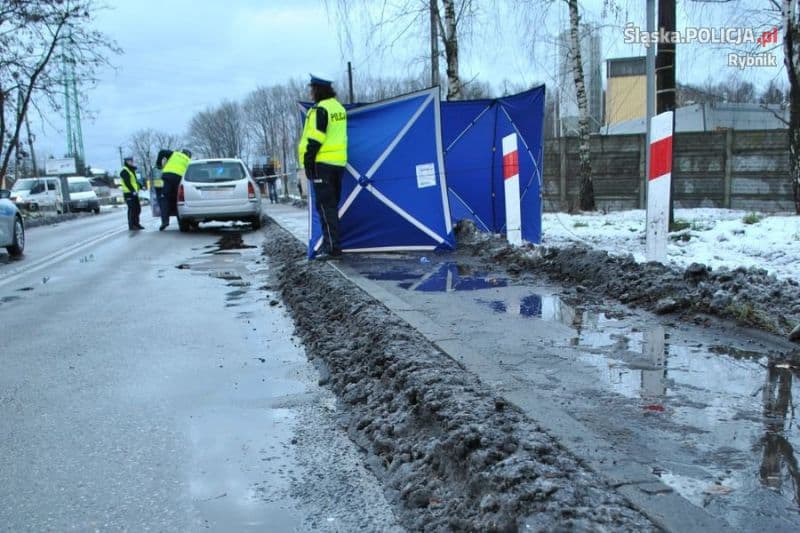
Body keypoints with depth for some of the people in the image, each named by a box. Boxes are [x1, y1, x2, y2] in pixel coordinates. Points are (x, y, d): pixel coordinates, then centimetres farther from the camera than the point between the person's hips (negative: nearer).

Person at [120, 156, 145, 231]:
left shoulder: (132, 170, 21)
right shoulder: (124, 171, -10)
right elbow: (127, 183, -20)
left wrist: (141, 186, 12)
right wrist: (133, 191, -29)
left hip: (134, 193, 10)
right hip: (129, 193, -10)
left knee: (137, 209, 11)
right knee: (132, 209, -10)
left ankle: (136, 224, 20)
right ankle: (131, 225, -7)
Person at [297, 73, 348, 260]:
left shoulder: (320, 110, -13)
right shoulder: (339, 108, 14)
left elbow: (315, 139, -17)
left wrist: (308, 161, -11)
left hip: (322, 162, -8)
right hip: (339, 161, 8)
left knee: (325, 206, -7)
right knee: (332, 205, 14)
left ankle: (332, 248, -9)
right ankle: (334, 244, 18)